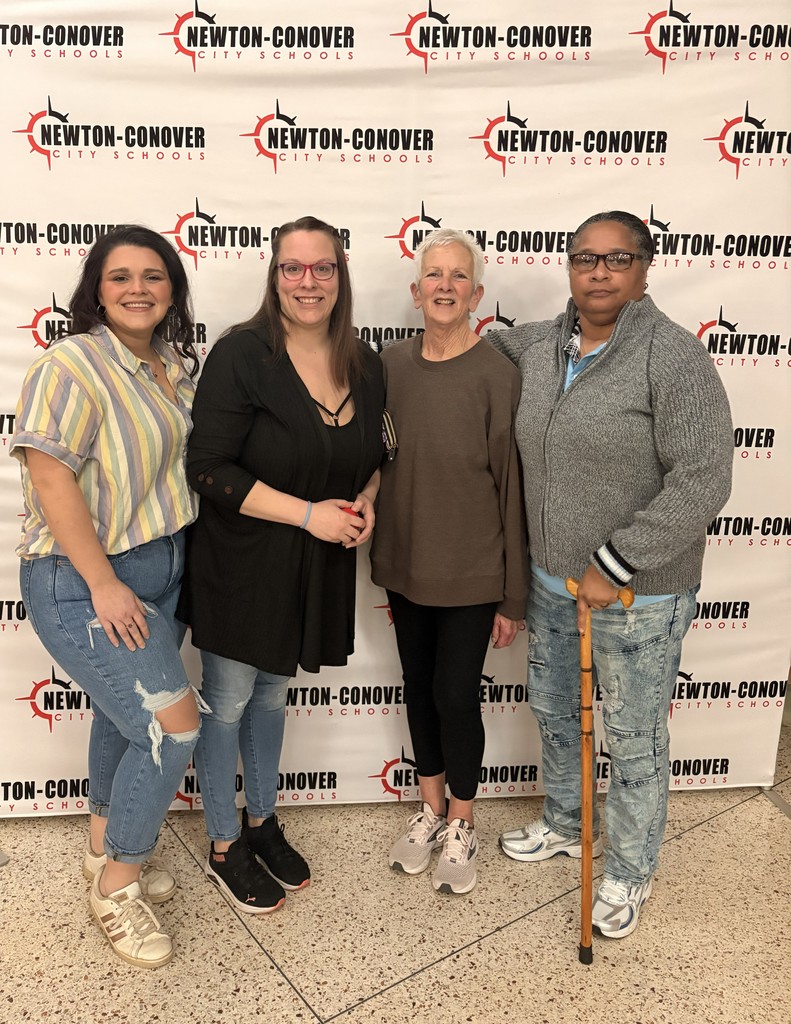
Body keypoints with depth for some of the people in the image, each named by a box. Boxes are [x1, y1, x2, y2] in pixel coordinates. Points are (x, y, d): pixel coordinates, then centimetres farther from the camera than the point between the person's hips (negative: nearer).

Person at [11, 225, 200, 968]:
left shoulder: (173, 365, 7)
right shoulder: (73, 365, -16)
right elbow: (50, 476, -22)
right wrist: (105, 584, -21)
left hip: (158, 569, 8)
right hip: (82, 582, -8)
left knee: (125, 715, 20)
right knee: (172, 727, -10)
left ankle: (106, 847, 43)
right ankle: (117, 887, 14)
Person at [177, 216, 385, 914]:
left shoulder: (365, 366, 2)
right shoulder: (241, 354, -16)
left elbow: (373, 456, 16)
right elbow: (210, 469, -21)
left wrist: (366, 503, -5)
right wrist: (308, 513, -23)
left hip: (316, 568, 6)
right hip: (240, 561, -5)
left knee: (273, 693, 22)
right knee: (228, 703, 10)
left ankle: (262, 820, 43)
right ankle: (224, 847, 32)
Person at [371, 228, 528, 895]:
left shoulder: (496, 375, -13)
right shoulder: (393, 365, 0)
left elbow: (513, 487, -11)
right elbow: (379, 461, 8)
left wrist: (513, 595, -8)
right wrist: (382, 554, 9)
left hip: (471, 571, -4)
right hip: (405, 565, 5)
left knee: (456, 694, 6)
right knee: (419, 687, 17)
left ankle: (461, 826, 32)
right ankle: (431, 810, 40)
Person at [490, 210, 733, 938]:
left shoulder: (675, 358, -17)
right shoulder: (538, 346, 2)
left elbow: (701, 483, -22)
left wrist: (615, 566, -21)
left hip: (639, 593, -6)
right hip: (551, 579, 7)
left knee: (634, 738, 12)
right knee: (552, 709, 23)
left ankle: (631, 872, 37)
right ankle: (564, 825, 51)